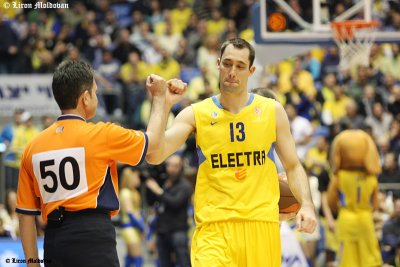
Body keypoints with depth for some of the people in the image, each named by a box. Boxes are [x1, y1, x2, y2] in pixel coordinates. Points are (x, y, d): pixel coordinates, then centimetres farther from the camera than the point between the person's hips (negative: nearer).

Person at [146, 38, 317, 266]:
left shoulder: (272, 111, 9)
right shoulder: (196, 114, 4)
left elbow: (293, 166, 14)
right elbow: (154, 156, -7)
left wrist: (306, 204, -3)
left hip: (262, 224, 2)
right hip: (214, 227, -2)